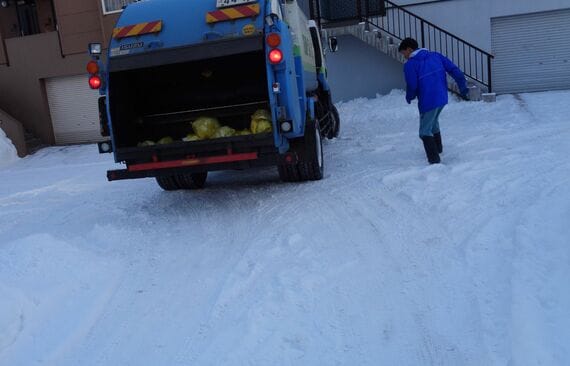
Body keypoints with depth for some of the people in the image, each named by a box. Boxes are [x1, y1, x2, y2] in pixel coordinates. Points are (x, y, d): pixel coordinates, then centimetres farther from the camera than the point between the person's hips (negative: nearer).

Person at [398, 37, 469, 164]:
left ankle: (435, 160, -4)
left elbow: (412, 86, -14)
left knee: (425, 132, 3)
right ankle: (438, 148, 48)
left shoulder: (410, 65, -9)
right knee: (433, 123, 31)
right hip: (442, 98, 8)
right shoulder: (436, 56, 10)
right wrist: (463, 88, 7)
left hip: (428, 102, -7)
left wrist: (409, 97, 7)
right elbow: (454, 70, 5)